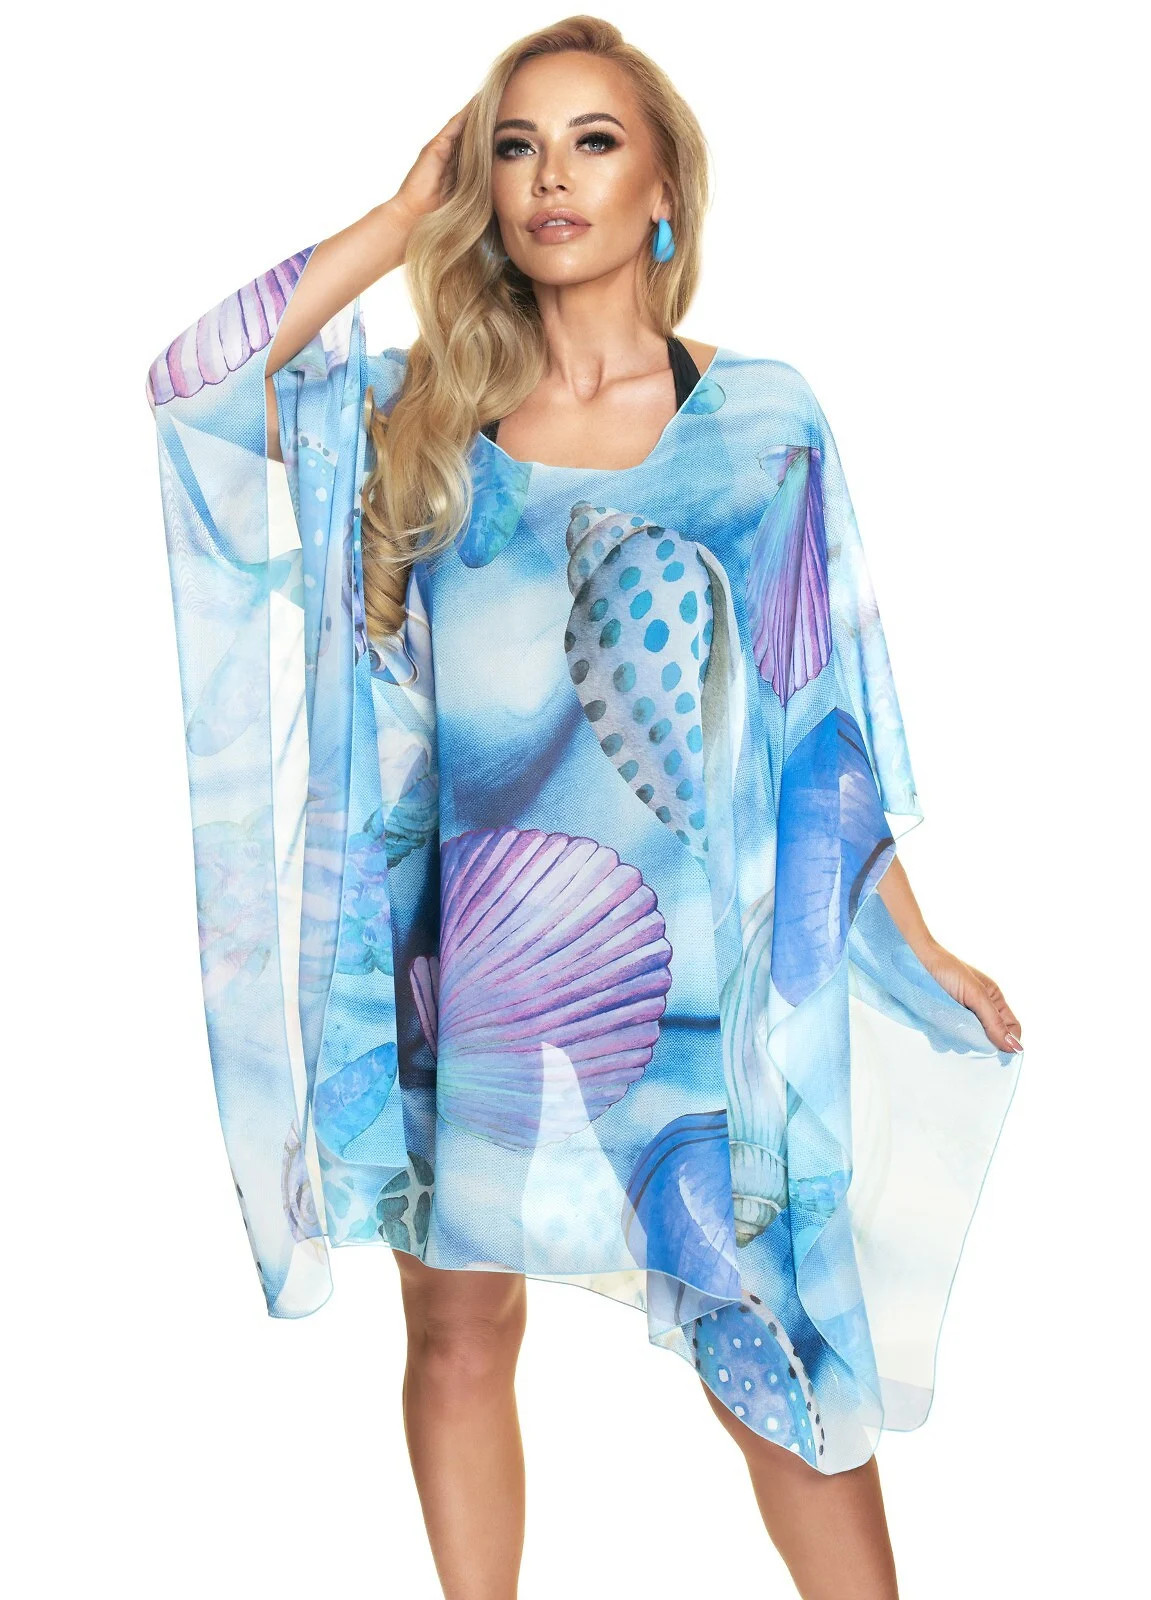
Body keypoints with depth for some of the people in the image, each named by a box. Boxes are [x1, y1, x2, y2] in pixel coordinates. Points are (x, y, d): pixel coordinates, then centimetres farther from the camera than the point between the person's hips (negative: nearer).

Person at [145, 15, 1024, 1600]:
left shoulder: (759, 418, 0)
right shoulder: (420, 409, 5)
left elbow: (817, 715, 3)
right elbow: (187, 383, -7)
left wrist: (918, 950, 3)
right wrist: (399, 223, -2)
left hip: (685, 964, -2)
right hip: (462, 953, 2)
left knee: (768, 1344, 5)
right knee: (460, 1328, 14)